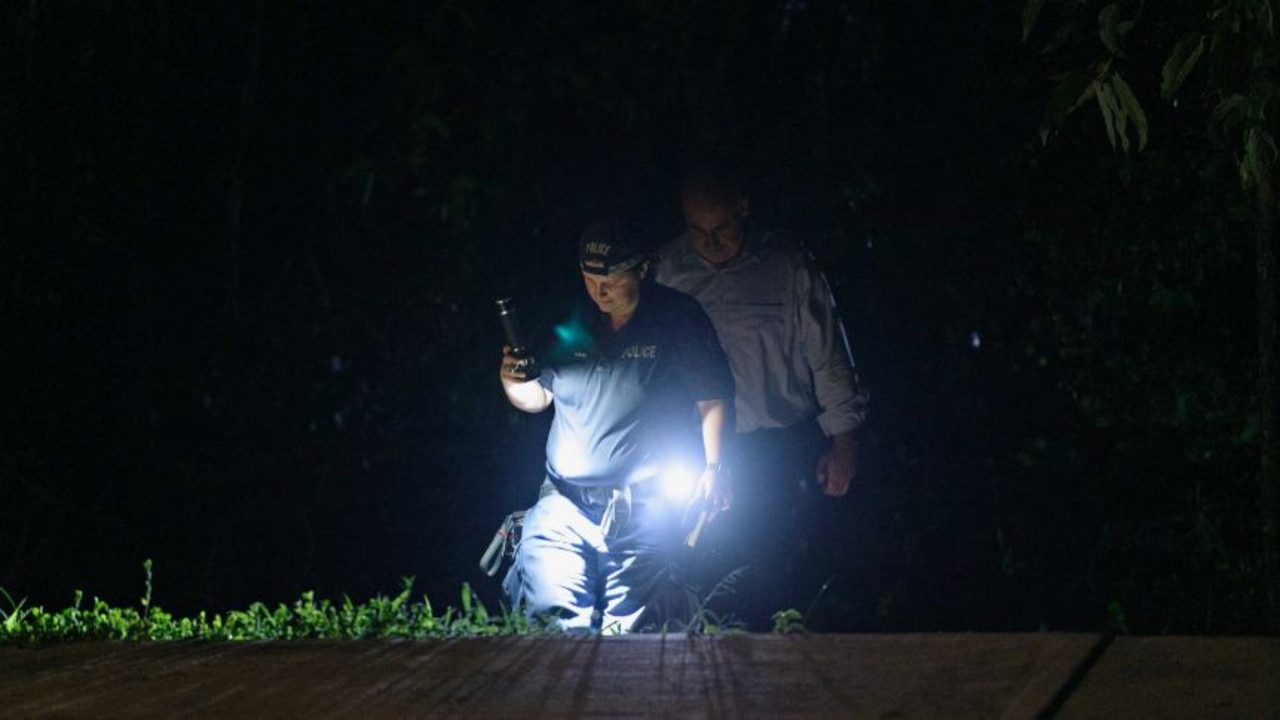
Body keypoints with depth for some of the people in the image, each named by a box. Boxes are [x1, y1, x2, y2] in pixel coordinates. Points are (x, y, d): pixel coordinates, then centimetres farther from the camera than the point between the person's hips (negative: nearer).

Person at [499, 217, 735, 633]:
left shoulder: (678, 320, 2)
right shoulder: (568, 322, 13)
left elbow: (713, 400, 2)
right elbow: (538, 398, 21)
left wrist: (712, 469, -10)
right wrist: (513, 383, -2)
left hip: (643, 509, -3)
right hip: (563, 508, 4)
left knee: (627, 629, -14)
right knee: (557, 615, -14)